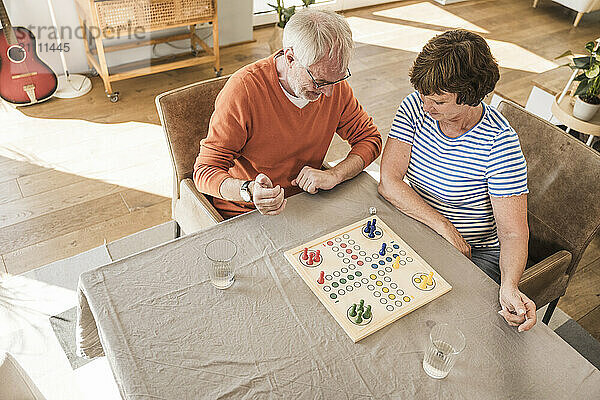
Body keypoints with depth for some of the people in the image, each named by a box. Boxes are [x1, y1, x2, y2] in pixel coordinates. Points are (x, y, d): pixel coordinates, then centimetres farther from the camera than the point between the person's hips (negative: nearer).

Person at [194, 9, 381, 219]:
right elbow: (205, 171, -18)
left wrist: (334, 175, -15)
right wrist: (249, 191, -39)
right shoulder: (243, 89, -22)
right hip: (244, 214, -2)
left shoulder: (333, 81, -7)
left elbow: (370, 138, 4)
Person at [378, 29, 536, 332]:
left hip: (477, 253, -3)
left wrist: (509, 287, -40)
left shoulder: (500, 143, -22)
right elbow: (388, 181, -17)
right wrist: (445, 227, -24)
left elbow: (512, 232, -21)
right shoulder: (415, 107, -12)